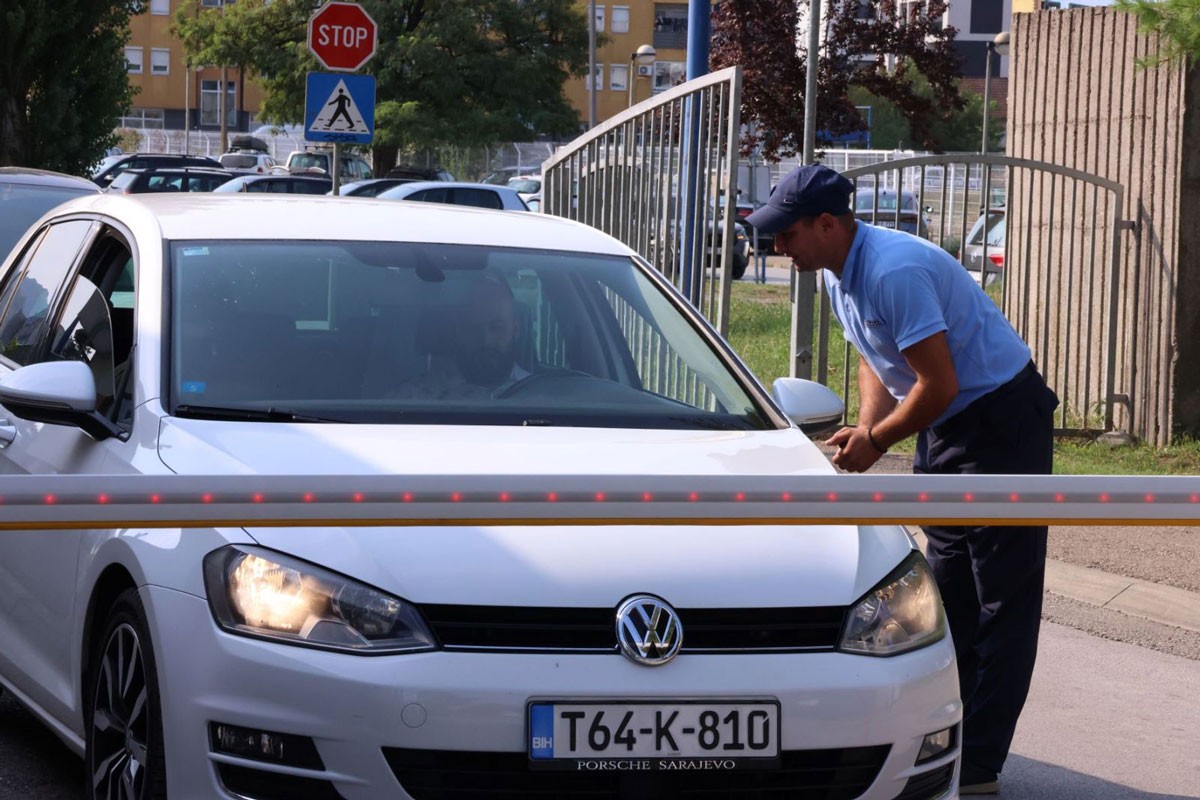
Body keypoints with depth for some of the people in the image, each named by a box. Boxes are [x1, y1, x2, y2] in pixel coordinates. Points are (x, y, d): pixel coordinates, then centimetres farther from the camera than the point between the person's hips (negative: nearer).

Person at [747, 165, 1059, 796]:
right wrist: (865, 426, -1)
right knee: (948, 591, 14)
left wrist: (876, 442, -12)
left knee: (1003, 598, -6)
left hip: (1001, 422, -11)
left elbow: (938, 384, -26)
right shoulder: (837, 274, 5)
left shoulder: (895, 271, -27)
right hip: (945, 427, 11)